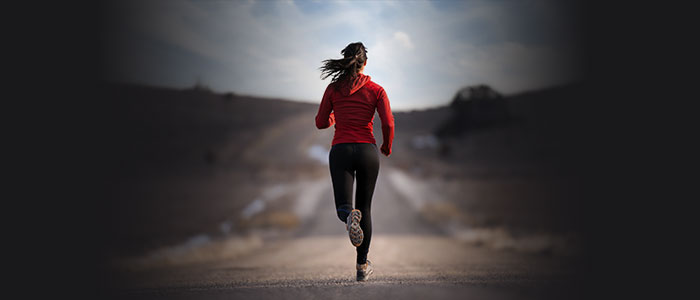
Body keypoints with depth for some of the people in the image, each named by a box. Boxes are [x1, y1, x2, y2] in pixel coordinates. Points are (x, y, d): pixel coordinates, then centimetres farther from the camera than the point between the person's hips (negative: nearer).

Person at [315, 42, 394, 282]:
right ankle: (362, 266, 17)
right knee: (365, 208, 15)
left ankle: (350, 216, -42)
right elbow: (388, 123, -7)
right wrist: (387, 146, 12)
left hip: (340, 150, 0)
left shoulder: (333, 88, 4)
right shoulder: (376, 90, 1)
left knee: (343, 208, -2)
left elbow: (321, 123, 6)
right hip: (367, 150, 0)